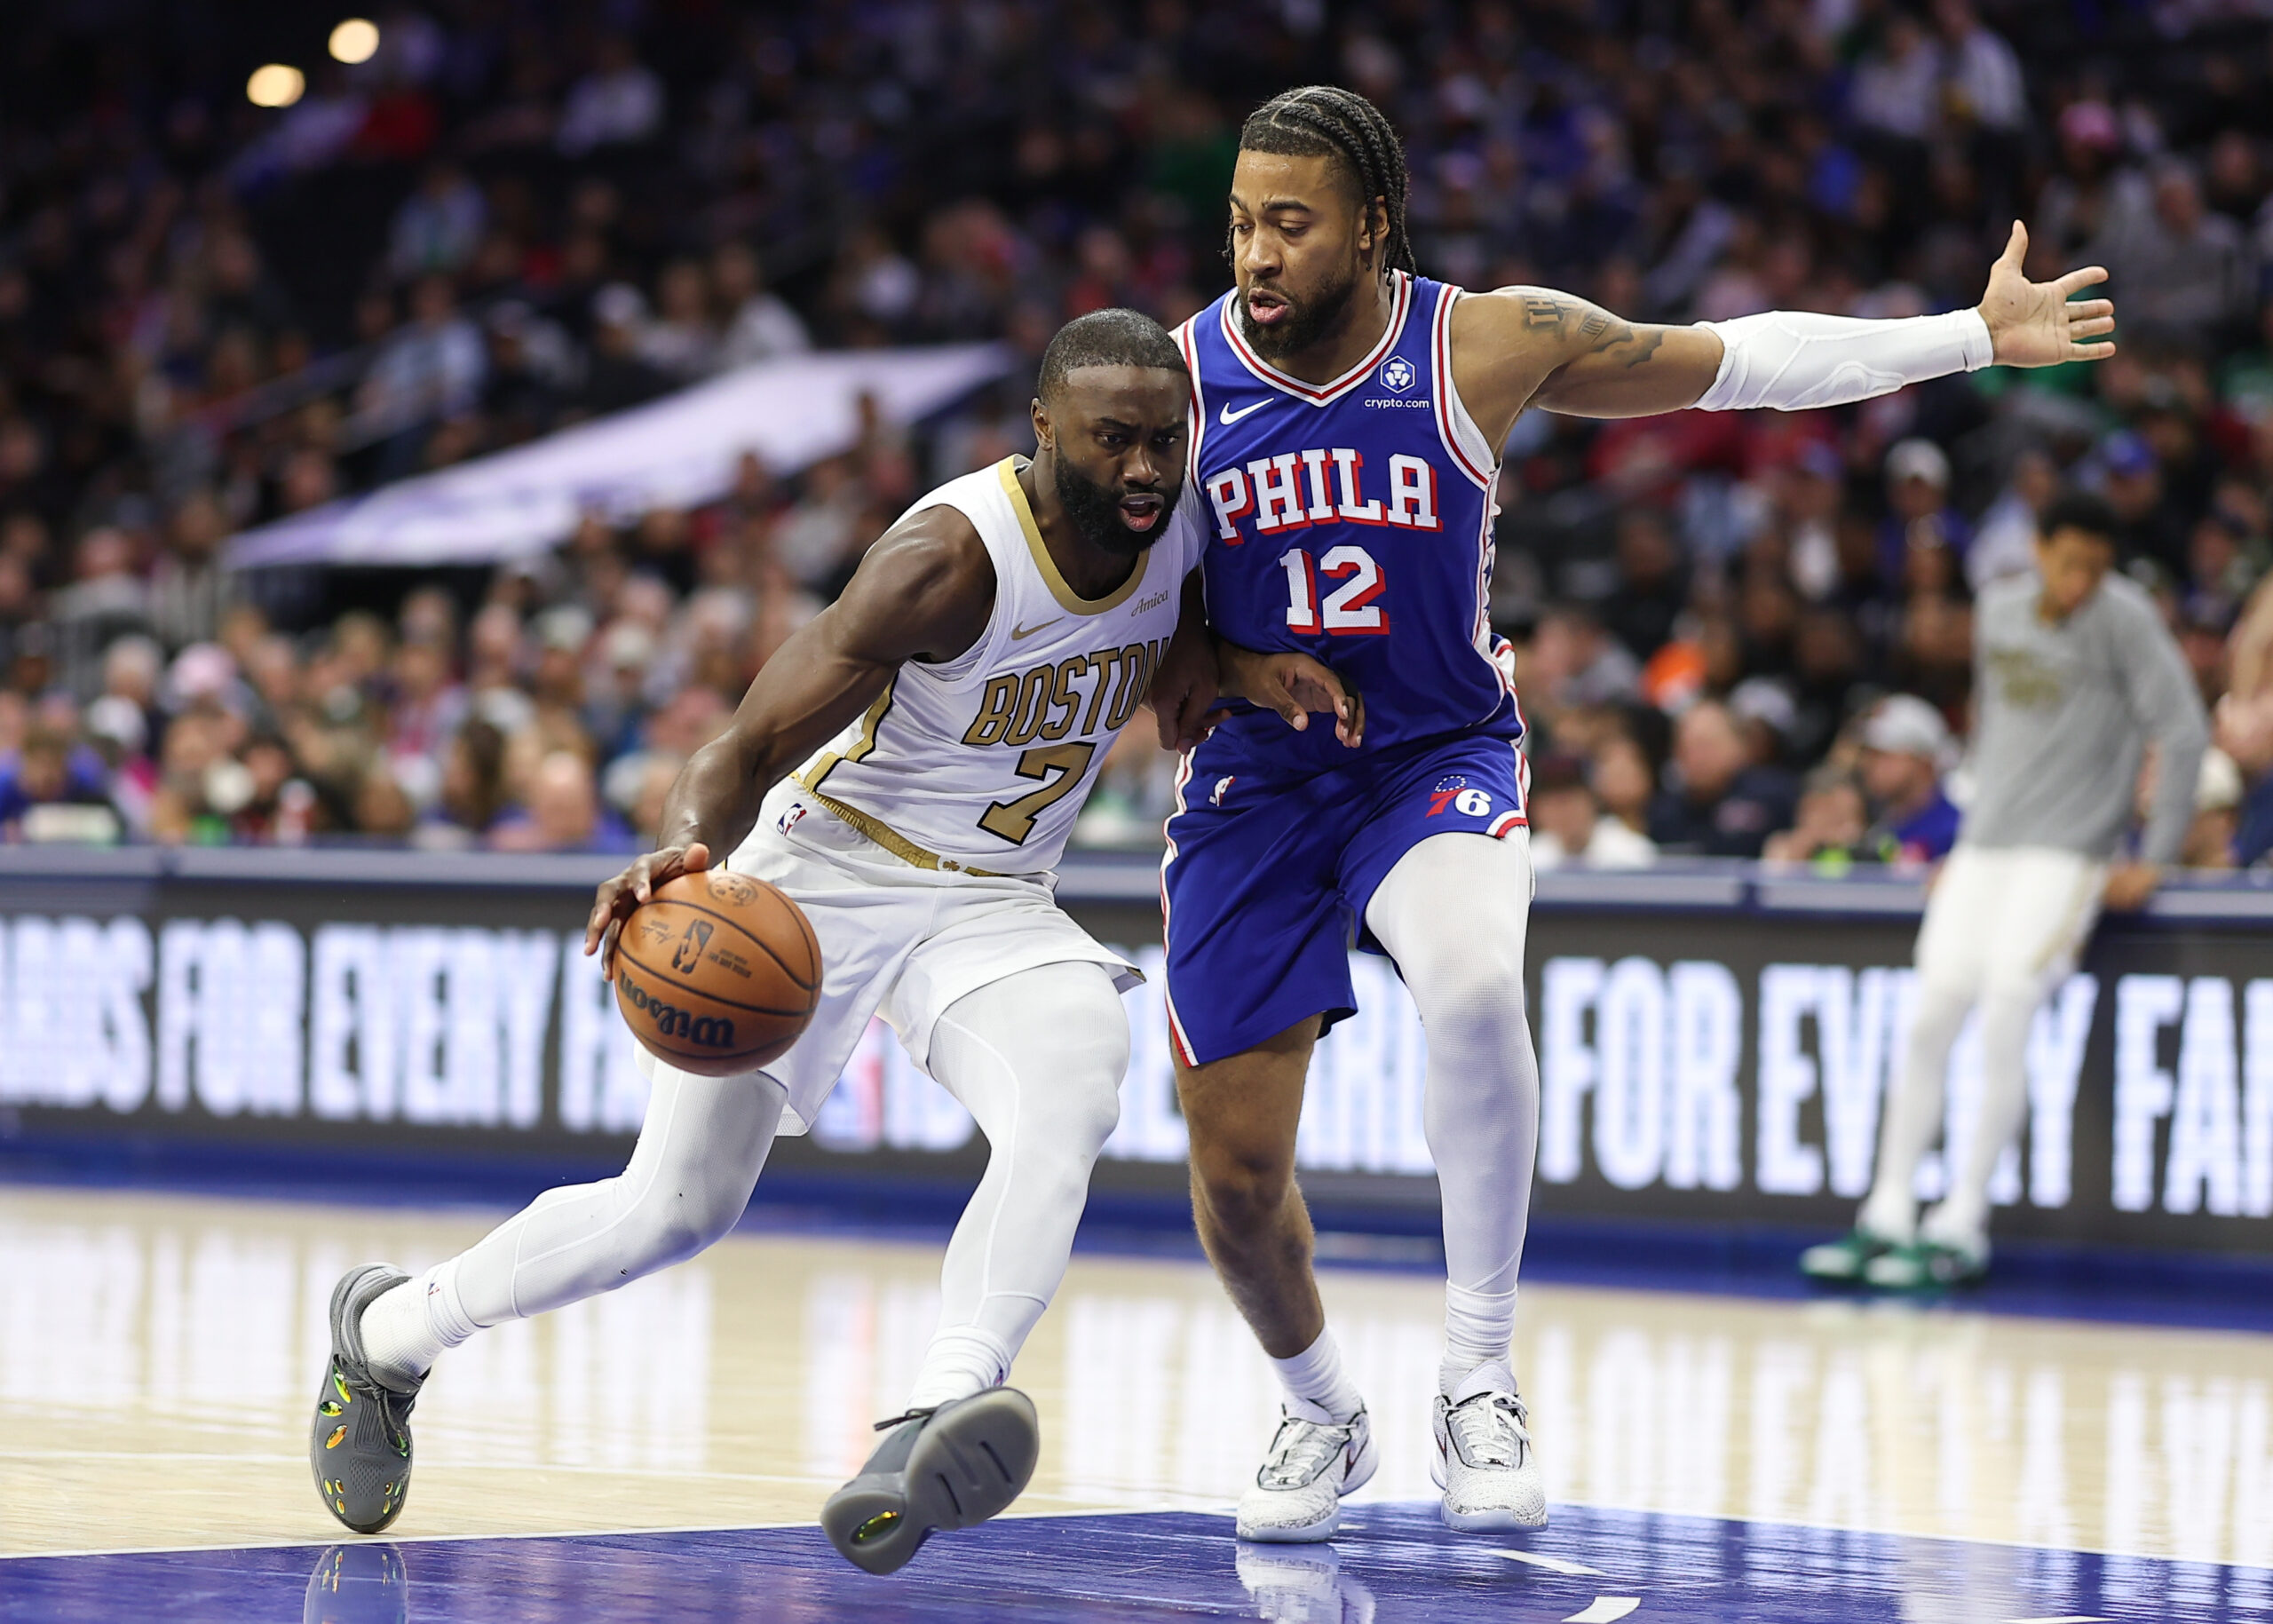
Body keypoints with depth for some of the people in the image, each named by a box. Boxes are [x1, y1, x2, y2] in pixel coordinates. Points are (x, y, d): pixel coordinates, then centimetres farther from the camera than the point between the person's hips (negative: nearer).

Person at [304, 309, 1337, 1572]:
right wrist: (686, 847, -46)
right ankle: (390, 1327, 24)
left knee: (1075, 1089, -31)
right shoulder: (953, 556, -26)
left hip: (995, 901, 4)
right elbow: (749, 749, -24)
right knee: (675, 1208, -4)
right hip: (825, 866, -4)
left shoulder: (1188, 530, -6)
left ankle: (937, 1425, -46)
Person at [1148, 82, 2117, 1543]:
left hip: (1437, 762, -2)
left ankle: (1480, 1389, -19)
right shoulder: (1179, 379, -8)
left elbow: (1729, 363, 3)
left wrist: (1975, 338, 4)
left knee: (1475, 987, -35)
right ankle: (1324, 1415, 32)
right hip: (1254, 786, 2)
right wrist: (1177, 667, -12)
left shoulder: (1488, 344, -9)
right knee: (1236, 1170, -1)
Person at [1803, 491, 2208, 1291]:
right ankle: (1887, 1218, 4)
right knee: (1928, 1020, -3)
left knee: (2004, 1016, -17)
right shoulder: (2000, 609, 9)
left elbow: (2183, 735, -10)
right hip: (1984, 848, 6)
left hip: (2069, 855, -6)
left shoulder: (2125, 617, -9)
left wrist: (2154, 859, -10)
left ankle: (1961, 1228, -10)